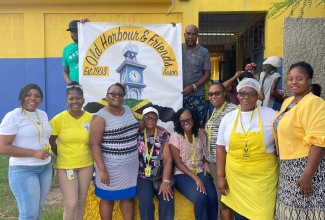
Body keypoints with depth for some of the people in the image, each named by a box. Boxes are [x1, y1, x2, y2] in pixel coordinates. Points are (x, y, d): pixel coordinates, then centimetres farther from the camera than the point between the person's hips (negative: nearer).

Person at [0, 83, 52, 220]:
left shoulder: (43, 114, 8)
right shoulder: (13, 116, -12)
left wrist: (50, 163, 13)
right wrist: (34, 153, -21)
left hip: (46, 168, 6)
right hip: (23, 170, -6)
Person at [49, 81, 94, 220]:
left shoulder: (90, 118, -5)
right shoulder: (59, 119, -12)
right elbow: (50, 141, 0)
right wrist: (62, 155, 2)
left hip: (86, 165, 3)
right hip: (66, 166, -3)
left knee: (81, 201, 16)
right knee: (71, 204, -3)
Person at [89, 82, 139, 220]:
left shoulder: (128, 110, 6)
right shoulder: (100, 117, -15)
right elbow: (94, 144, -19)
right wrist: (102, 170, -23)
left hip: (131, 165, 6)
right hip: (111, 167, -6)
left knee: (129, 196, 15)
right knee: (108, 199, 11)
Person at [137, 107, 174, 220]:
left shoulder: (164, 136, 3)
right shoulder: (137, 135, 4)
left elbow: (168, 159, -5)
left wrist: (165, 181, -17)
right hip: (143, 177, 0)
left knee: (167, 200, -24)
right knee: (145, 201, -26)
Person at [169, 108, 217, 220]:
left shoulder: (200, 134, 4)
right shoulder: (175, 136, -8)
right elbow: (178, 163, -9)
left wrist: (206, 163, -4)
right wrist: (195, 179, -16)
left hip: (200, 171, 4)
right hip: (182, 174, -4)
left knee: (213, 197, -21)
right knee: (201, 198, -27)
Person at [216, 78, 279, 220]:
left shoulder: (270, 115, -2)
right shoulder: (228, 118, 3)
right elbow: (221, 148, 6)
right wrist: (220, 176, 3)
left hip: (263, 177, -2)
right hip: (235, 177, 2)